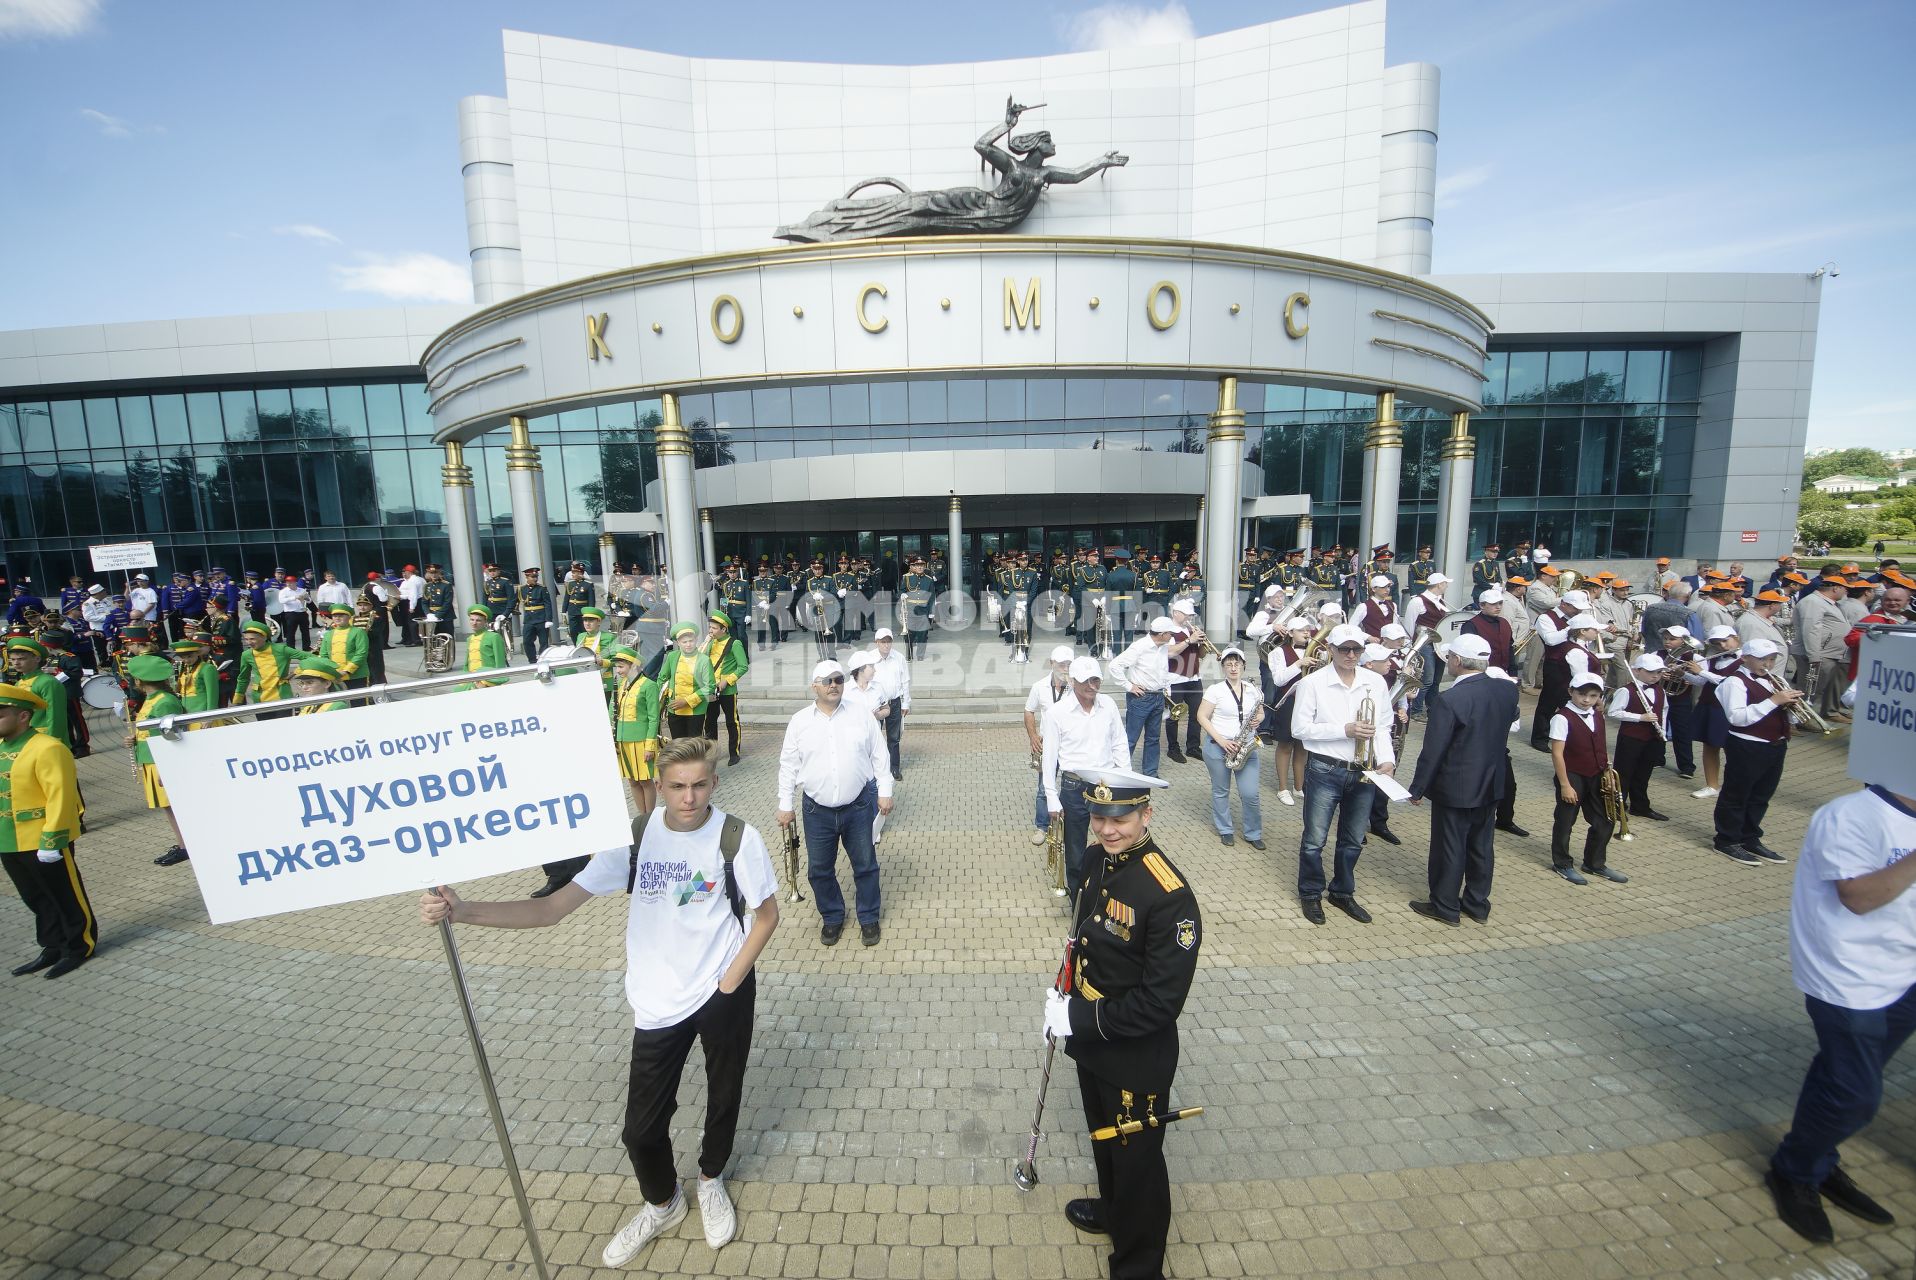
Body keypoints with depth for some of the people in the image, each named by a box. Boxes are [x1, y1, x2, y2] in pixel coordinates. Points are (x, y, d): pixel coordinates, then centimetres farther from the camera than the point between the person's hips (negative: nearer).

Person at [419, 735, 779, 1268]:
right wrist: (462, 911, -25)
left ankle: (711, 1179, 52)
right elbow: (553, 907, -14)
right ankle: (662, 1204, 43)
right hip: (658, 1004, 2)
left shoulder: (737, 838, -17)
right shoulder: (633, 836, -12)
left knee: (723, 1098, 19)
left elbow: (767, 913, -5)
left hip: (724, 992, -1)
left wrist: (729, 981, -9)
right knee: (642, 1128, 9)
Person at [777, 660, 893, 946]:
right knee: (819, 869, 12)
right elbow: (788, 765, 3)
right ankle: (832, 917, 34)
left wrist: (884, 791, 1)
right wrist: (786, 804, 4)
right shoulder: (799, 721, -2)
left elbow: (879, 755, 3)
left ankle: (869, 918, 31)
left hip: (858, 806, 0)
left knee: (865, 866, 11)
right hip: (817, 810, 1)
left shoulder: (861, 716, -3)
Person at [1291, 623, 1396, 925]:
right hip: (1324, 771, -4)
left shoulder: (1376, 682, 3)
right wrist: (1345, 730, -19)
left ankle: (1343, 893, 35)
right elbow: (1300, 728, -11)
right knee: (1315, 839, 6)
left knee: (1353, 840, 17)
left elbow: (1382, 726, 8)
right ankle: (1310, 894, 25)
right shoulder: (1313, 683, -9)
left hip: (1363, 773, 4)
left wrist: (1386, 759, -8)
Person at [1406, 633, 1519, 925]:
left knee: (1449, 848, 8)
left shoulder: (1448, 700, -26)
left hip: (1455, 788, -6)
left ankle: (1445, 907, 21)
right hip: (1492, 784, 7)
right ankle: (1478, 904, 32)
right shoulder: (1507, 690, -5)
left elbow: (1432, 751, -21)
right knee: (1482, 846, 18)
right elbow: (1512, 722, 14)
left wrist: (1418, 789, -11)